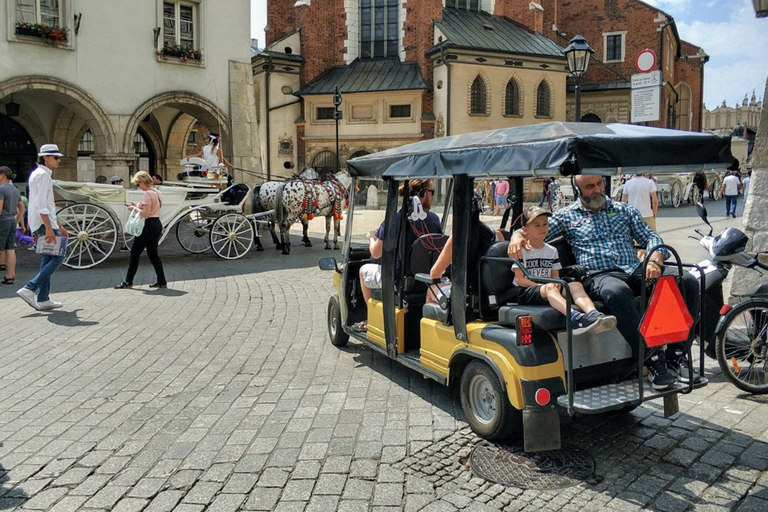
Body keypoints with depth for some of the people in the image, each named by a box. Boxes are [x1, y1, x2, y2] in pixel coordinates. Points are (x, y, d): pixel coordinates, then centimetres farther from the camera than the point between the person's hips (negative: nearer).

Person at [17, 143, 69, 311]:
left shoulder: (42, 174, 21)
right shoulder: (42, 175, -11)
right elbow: (41, 205, -20)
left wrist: (59, 226, 25)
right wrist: (49, 228, -24)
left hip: (44, 223, 10)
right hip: (44, 223, -10)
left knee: (48, 260, 9)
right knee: (57, 258, -10)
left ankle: (43, 300, 10)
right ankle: (29, 289, -11)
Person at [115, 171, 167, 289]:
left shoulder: (147, 194, -17)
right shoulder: (157, 192, 12)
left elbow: (145, 214, -22)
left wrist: (134, 208, -8)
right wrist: (137, 205, 12)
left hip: (148, 225, -9)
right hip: (157, 224, 9)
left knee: (135, 253, 1)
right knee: (153, 253, 13)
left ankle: (128, 282, 8)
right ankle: (162, 281, 11)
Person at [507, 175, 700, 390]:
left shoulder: (624, 210, 23)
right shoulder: (566, 216, 15)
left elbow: (651, 237, 18)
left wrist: (655, 260, -4)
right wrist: (517, 236, -14)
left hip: (636, 270, 4)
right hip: (600, 276, -4)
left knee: (687, 280, -21)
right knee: (617, 292, -41)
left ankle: (677, 356, -17)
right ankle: (653, 361, -32)